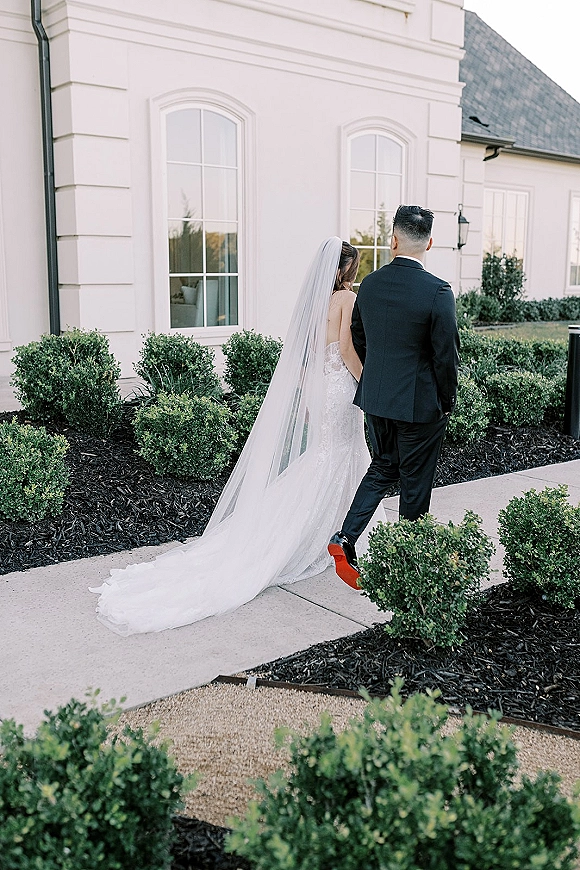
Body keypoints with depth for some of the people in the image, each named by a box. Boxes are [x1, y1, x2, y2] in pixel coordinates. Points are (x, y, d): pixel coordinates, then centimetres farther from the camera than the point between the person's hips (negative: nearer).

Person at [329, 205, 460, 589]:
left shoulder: (370, 284, -1)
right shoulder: (437, 291, -17)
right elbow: (446, 355, -14)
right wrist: (447, 403, 1)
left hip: (376, 399, 5)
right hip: (420, 403, -5)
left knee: (382, 468, 21)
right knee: (416, 482, 10)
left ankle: (345, 538, 8)